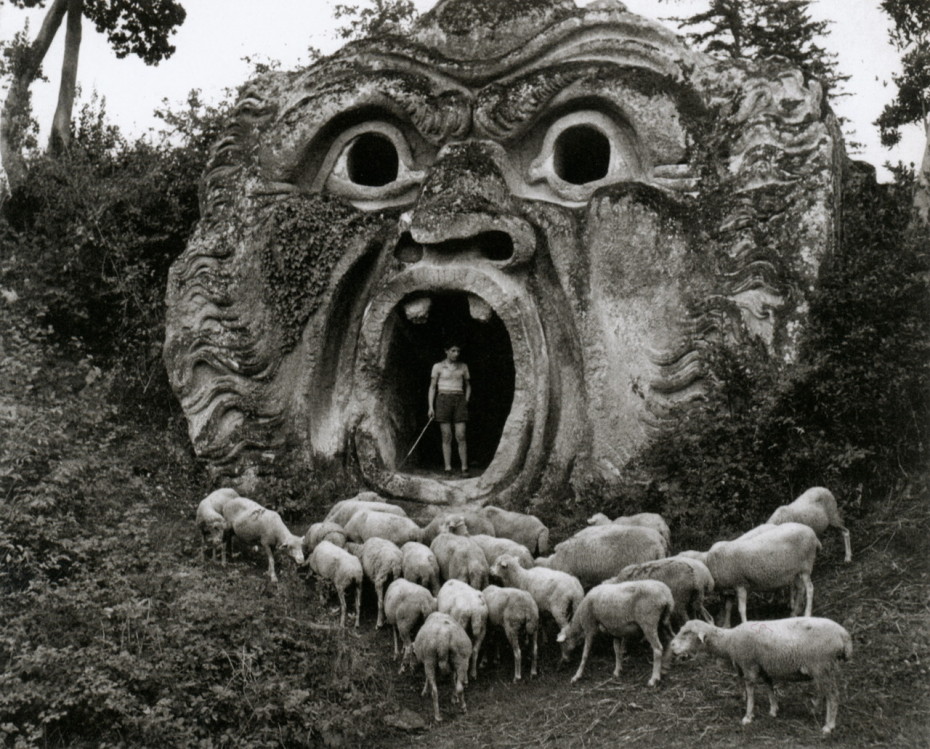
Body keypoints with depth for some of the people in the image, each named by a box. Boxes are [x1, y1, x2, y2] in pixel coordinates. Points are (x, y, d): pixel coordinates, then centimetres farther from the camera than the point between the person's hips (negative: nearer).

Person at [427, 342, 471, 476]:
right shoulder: (438, 366, 2)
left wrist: (465, 403, 5)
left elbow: (468, 386, 18)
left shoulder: (463, 367, 9)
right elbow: (432, 387, 2)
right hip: (443, 401, -1)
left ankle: (465, 468, -5)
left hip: (459, 401, 2)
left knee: (460, 436, -8)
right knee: (447, 437, -3)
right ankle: (448, 468, -2)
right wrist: (431, 407, -5)